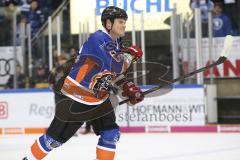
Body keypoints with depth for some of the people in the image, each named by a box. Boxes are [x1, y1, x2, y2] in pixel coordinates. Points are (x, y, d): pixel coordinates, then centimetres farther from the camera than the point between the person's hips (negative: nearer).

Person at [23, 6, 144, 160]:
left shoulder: (115, 43, 7)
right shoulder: (98, 39, -21)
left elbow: (114, 72, 17)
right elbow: (115, 66, -32)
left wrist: (129, 89, 4)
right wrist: (130, 54, -16)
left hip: (99, 97, 9)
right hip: (77, 96, -9)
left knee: (111, 134, -2)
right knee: (56, 137, 0)